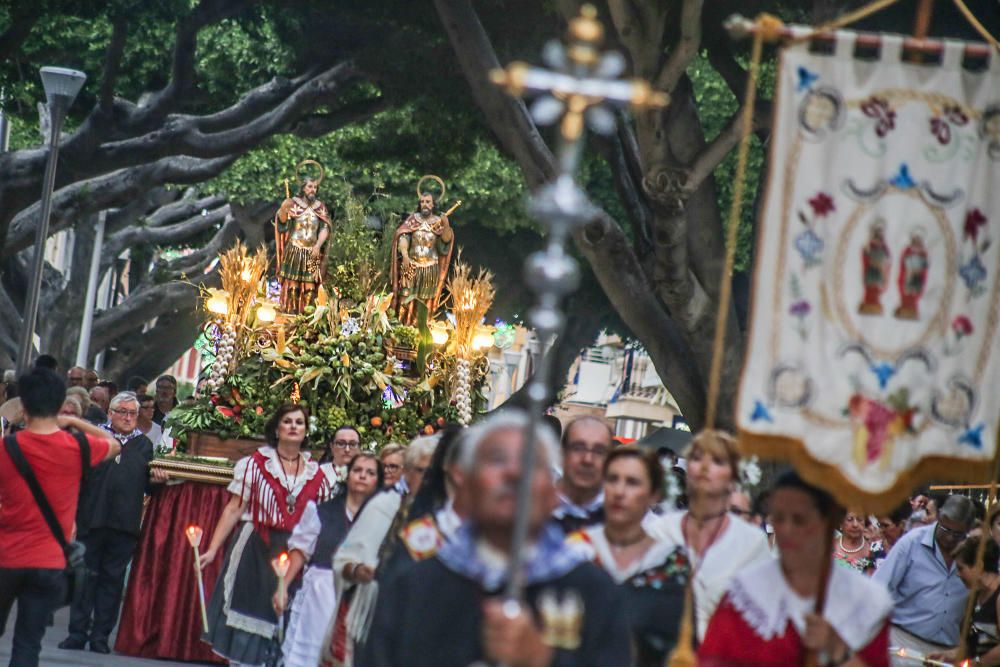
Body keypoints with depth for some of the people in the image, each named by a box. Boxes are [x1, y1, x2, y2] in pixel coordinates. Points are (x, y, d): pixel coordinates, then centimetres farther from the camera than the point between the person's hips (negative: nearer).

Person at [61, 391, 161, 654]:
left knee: (113, 578, 6)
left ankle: (101, 635, 11)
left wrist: (156, 480, -8)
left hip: (125, 524, 2)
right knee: (86, 575, 2)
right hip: (92, 520, -2)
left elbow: (146, 484, 15)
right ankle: (78, 632, 8)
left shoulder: (144, 445, 13)